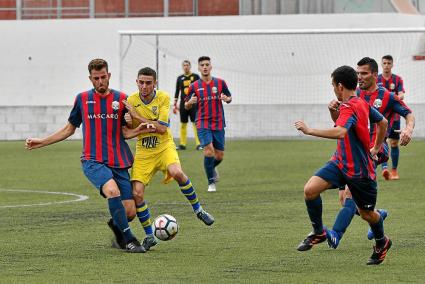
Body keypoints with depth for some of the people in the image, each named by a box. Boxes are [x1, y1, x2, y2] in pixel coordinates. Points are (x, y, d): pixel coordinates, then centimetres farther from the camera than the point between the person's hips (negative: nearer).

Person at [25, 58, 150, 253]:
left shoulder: (121, 99, 5)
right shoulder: (82, 99, 6)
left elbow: (125, 132, 9)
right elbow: (69, 128, 18)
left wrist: (139, 130, -13)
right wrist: (41, 142, 16)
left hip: (119, 162, 2)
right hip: (93, 161, -2)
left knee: (130, 212, -4)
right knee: (112, 190, -32)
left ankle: (115, 225, 34)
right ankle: (129, 240, -21)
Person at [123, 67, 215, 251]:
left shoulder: (163, 98, -10)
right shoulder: (131, 101, -4)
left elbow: (162, 128, -18)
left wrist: (137, 117, -23)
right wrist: (128, 123, -22)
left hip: (164, 147, -2)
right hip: (143, 152, 2)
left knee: (177, 172, -33)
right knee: (137, 193, -12)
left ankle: (197, 209, -9)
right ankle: (149, 236, 6)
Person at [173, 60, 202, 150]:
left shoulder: (195, 76, 4)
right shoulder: (180, 78, 11)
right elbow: (177, 92, 14)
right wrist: (175, 105, 11)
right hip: (183, 104, 3)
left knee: (196, 123, -9)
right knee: (183, 124, 4)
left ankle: (198, 144, -9)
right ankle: (182, 144, 9)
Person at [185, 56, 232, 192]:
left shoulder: (220, 82, 3)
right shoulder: (194, 86, 1)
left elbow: (229, 98, 14)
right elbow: (186, 106, 8)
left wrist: (226, 99, -10)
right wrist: (190, 102, -16)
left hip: (218, 124, 2)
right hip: (203, 123, -2)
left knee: (219, 155, 4)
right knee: (208, 149, -19)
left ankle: (212, 168, 40)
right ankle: (211, 182, -6)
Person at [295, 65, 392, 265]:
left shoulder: (349, 108, -23)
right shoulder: (362, 103, 6)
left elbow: (340, 132, -41)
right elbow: (383, 122, 20)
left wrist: (309, 130, -36)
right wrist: (376, 148, 30)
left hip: (360, 171, -8)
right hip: (340, 162, 8)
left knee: (367, 213, 11)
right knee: (310, 189, -13)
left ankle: (381, 243, 39)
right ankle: (318, 232, 4)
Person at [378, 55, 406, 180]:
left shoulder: (397, 79, 3)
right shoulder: (376, 79, 3)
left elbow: (401, 95, -10)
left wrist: (398, 97, -31)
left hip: (394, 116, 1)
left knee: (394, 143, 7)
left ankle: (394, 170, 18)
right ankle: (384, 168, -27)